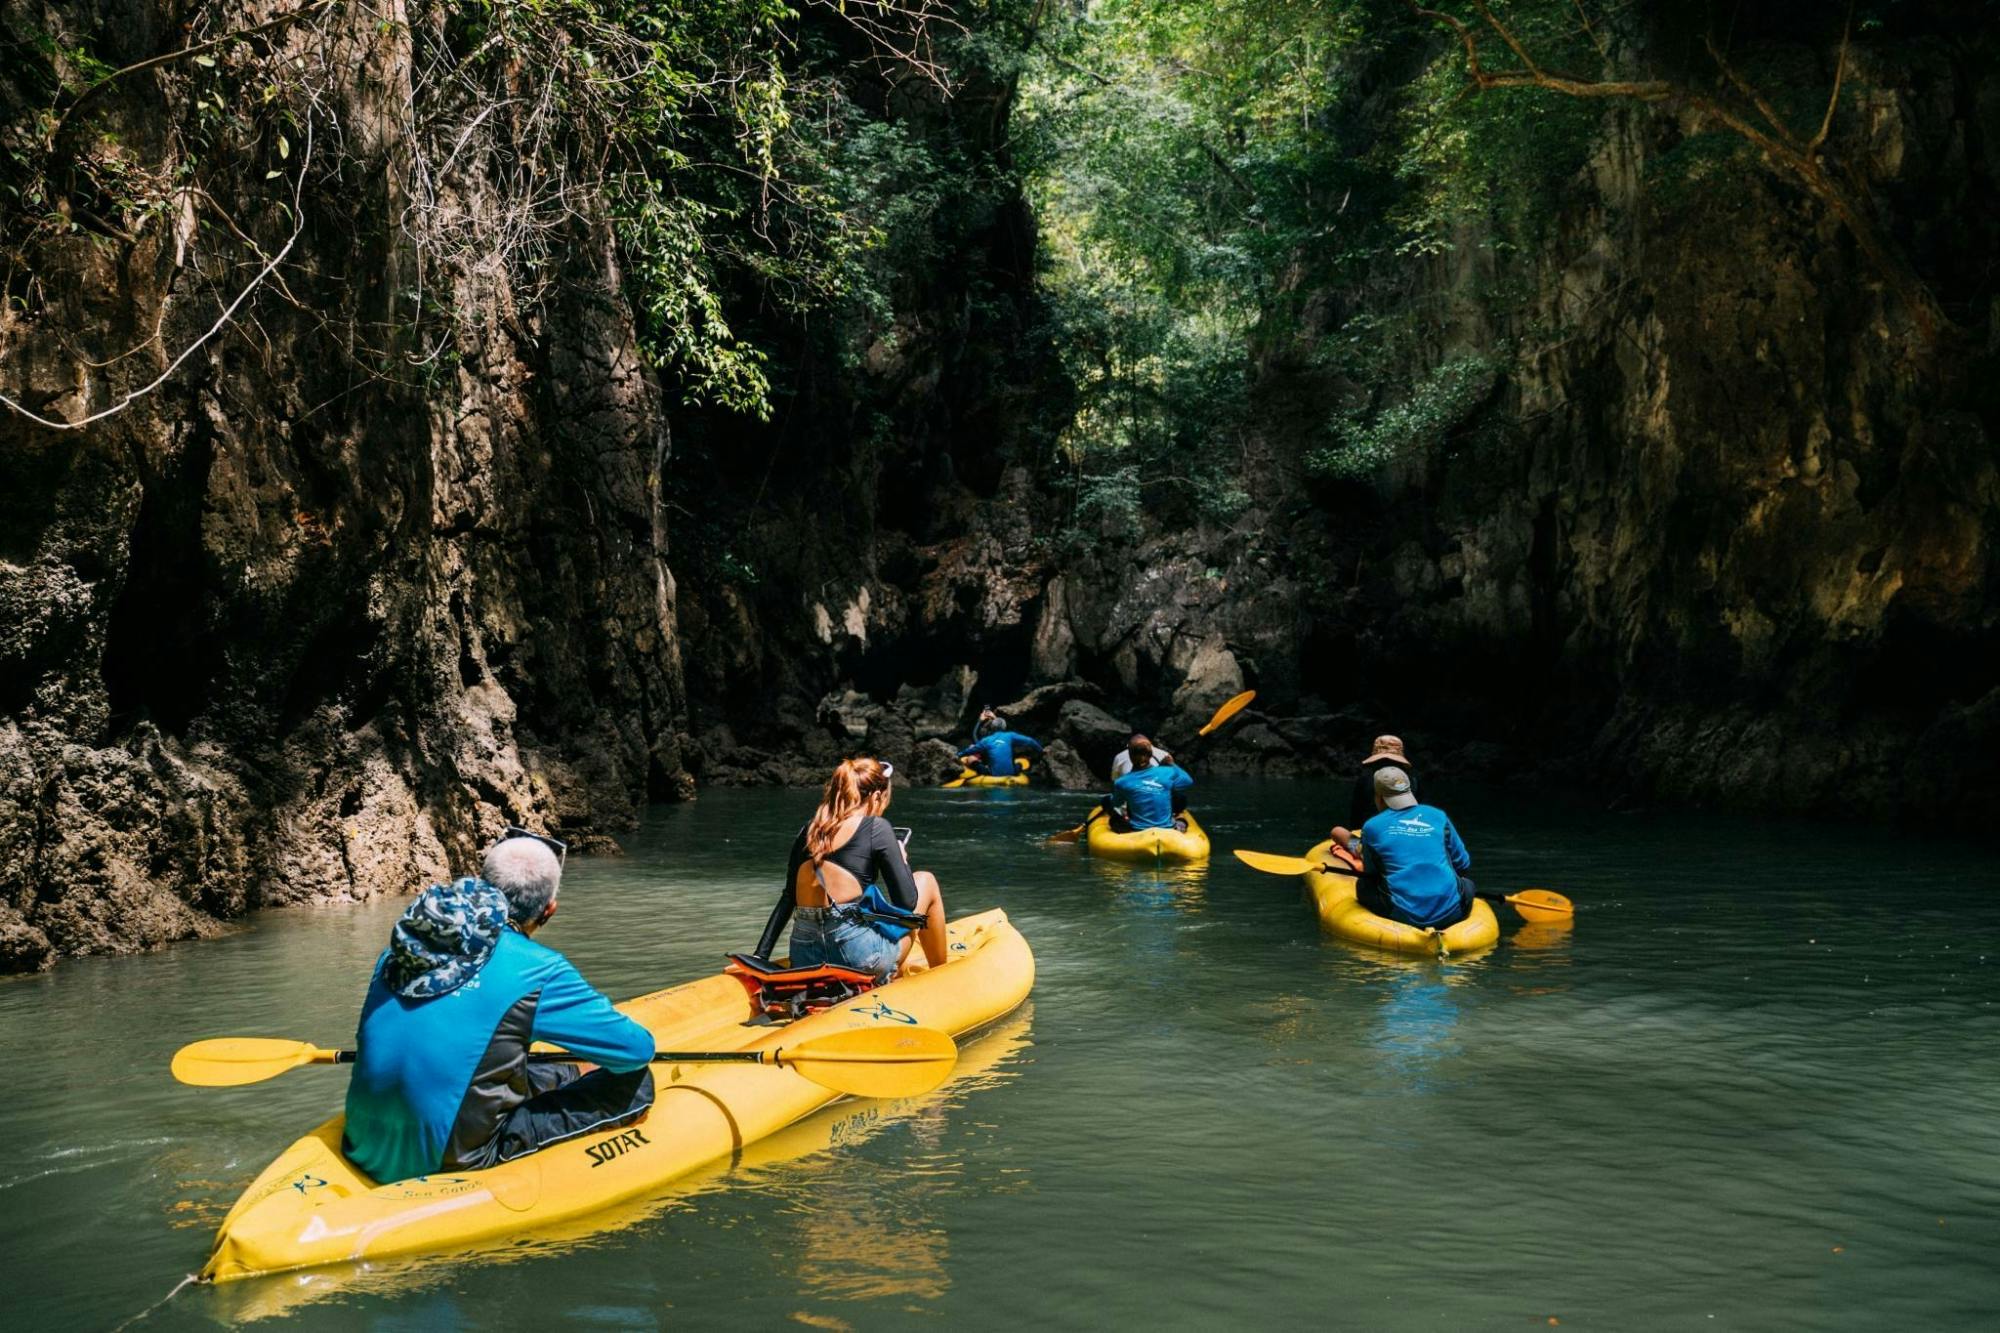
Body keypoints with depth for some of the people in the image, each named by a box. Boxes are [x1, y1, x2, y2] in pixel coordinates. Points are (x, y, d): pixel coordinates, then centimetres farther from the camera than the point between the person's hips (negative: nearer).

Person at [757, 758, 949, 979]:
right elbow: (907, 903, -5)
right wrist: (902, 859, 13)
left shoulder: (808, 832, 11)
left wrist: (759, 958, 16)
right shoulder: (876, 828, -5)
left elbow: (787, 900, 12)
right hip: (861, 957, -6)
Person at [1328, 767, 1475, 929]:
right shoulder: (1438, 816, 7)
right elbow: (1463, 865, 14)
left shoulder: (1372, 826, 1)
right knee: (1467, 885, 33)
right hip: (1450, 915, 0)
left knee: (1362, 885, 25)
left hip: (1404, 917, 0)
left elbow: (1370, 873, 13)